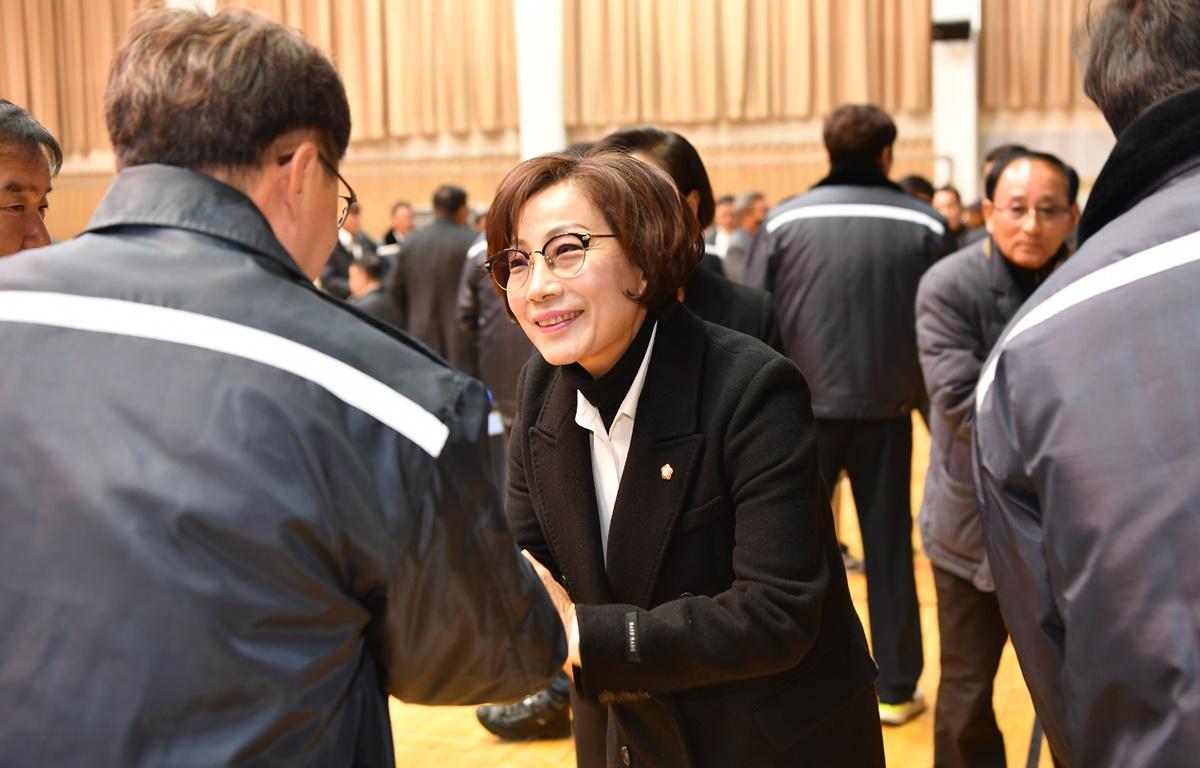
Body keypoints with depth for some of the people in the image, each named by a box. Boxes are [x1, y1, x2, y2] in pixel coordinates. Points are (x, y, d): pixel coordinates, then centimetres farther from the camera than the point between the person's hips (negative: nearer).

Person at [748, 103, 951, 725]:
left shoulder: (785, 220, -3)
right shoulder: (924, 225, -3)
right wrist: (933, 398, 11)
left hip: (804, 408, 0)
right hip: (886, 410, 0)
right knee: (889, 545, 10)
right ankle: (894, 688, 16)